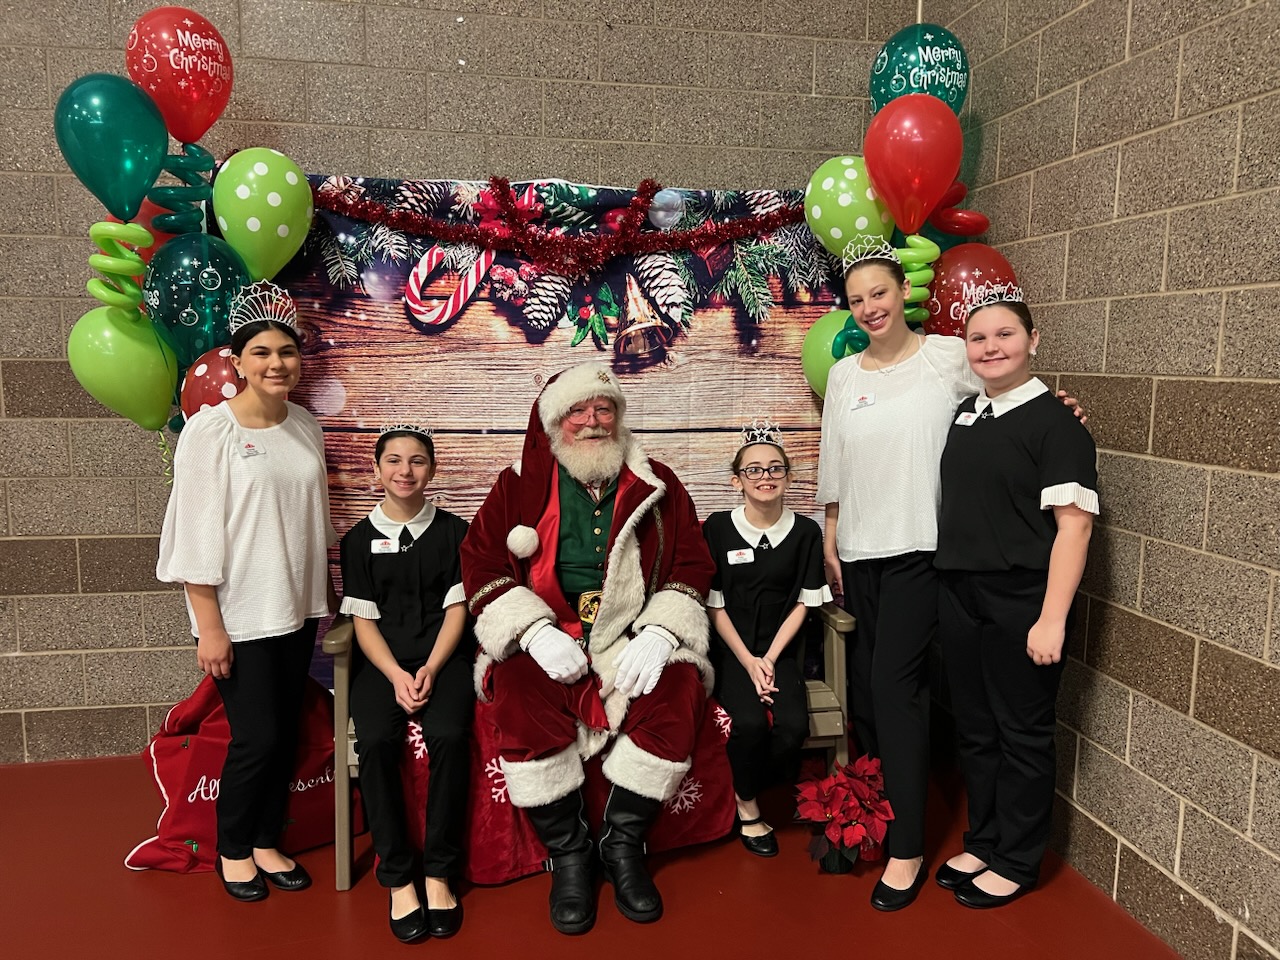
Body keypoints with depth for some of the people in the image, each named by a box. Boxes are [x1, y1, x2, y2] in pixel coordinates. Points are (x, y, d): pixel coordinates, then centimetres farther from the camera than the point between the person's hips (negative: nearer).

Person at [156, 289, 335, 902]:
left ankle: (266, 842, 31)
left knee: (286, 734, 12)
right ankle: (232, 849, 24)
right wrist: (209, 625, -14)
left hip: (298, 608, 5)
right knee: (257, 738, -1)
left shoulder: (306, 426, 5)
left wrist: (328, 593, 15)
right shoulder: (210, 430, -11)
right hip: (239, 614, -5)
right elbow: (197, 531, -13)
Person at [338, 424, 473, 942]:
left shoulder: (452, 531, 7)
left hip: (442, 656, -1)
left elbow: (456, 608, 3)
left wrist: (430, 670, -13)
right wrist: (397, 676, -12)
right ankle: (397, 877, -14)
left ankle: (439, 872, -14)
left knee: (449, 736, -29)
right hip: (382, 661, 1)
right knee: (375, 742, -27)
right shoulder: (360, 539, 9)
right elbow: (363, 619, 4)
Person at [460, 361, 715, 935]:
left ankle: (621, 845, -7)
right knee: (519, 693, -30)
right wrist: (536, 631, -14)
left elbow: (693, 565, 8)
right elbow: (480, 564, 1)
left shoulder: (656, 485, 12)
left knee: (678, 690, -27)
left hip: (633, 637, 1)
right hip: (547, 638, 0)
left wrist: (658, 633, -10)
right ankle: (567, 854, -10)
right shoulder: (519, 487, 9)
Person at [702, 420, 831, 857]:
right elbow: (715, 605, -3)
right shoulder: (718, 528, -4)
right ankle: (748, 807, 1)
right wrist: (748, 663, -11)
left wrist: (770, 659, -9)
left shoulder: (805, 532, 1)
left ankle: (747, 788, 7)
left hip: (780, 650, 2)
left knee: (794, 726, -23)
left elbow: (802, 604, 3)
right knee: (750, 722, -27)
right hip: (731, 648, -2)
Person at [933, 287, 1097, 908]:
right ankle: (982, 843, 33)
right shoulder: (965, 414, 10)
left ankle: (1016, 862, 25)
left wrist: (1052, 618, -20)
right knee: (974, 729, 16)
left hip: (1021, 601, -6)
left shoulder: (1054, 420, -10)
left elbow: (1073, 523, -15)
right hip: (960, 596, 6)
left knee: (1022, 733, 8)